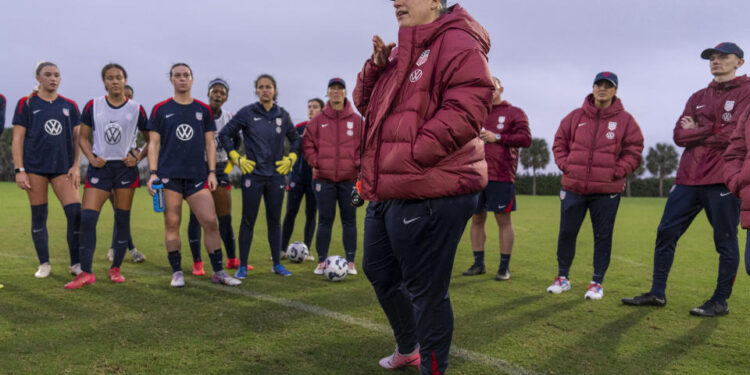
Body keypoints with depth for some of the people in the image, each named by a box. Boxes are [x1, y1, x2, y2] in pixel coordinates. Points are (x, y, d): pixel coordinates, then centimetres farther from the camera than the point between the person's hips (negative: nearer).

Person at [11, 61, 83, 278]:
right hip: (34, 167, -1)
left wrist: (76, 166, 0)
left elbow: (77, 138, 11)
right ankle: (44, 264, 17)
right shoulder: (26, 104, 4)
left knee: (75, 212, -10)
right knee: (38, 216, 4)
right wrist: (19, 170, -6)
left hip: (63, 167, 2)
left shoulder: (69, 106, 11)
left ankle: (76, 263, 2)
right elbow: (17, 139, 1)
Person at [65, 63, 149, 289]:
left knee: (122, 219, 4)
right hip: (100, 167, 1)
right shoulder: (93, 106, 4)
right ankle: (86, 272, -3)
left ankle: (116, 268, 16)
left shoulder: (136, 109, 2)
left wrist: (138, 157, -5)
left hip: (125, 167, 0)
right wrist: (91, 158, -6)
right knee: (87, 218, -9)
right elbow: (83, 138, 10)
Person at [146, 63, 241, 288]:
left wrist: (212, 172, 3)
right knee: (172, 224, 1)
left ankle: (218, 272, 5)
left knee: (210, 221, -5)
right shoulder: (160, 109, 7)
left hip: (197, 176, 1)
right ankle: (177, 273, 13)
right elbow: (154, 144, 6)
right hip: (169, 176, -1)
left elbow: (210, 143, 12)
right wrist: (152, 173, -3)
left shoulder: (204, 110, 11)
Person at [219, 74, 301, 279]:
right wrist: (237, 159, -4)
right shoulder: (247, 113, -3)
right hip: (253, 174, -3)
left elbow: (295, 139, 20)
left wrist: (290, 158, 7)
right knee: (248, 221, 0)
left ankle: (277, 264, 17)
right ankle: (242, 266, 9)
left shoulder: (282, 115, 6)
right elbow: (224, 134, 2)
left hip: (276, 175, 3)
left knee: (275, 220, 8)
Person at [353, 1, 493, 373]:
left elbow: (465, 110, -23)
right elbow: (365, 103, 24)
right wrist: (376, 65, 5)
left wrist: (411, 155, -22)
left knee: (426, 290, 0)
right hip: (387, 192, 11)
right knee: (378, 271, 23)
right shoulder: (400, 52, 20)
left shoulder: (458, 43, -11)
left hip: (429, 195, -11)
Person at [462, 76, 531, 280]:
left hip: (501, 176, -4)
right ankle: (478, 264, 19)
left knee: (503, 220, 0)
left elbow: (526, 139, -5)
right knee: (477, 219, 8)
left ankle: (504, 267, 8)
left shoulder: (515, 113, 5)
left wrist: (498, 137, -12)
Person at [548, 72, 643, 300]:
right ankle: (562, 278, 21)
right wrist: (565, 166, -1)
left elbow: (634, 150, 3)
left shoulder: (625, 120, 3)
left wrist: (616, 172, -8)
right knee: (566, 233, 5)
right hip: (573, 187, 1)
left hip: (607, 190, -1)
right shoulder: (575, 117, 7)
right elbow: (559, 142, 13)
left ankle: (597, 283, 16)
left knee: (603, 236, 5)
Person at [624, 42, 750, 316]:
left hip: (722, 180, -6)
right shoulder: (698, 98, 17)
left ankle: (721, 301, 16)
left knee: (725, 241, 3)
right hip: (688, 178, 6)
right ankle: (657, 293, 14)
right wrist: (713, 130, -9)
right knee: (666, 233, 5)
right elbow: (679, 135, 5)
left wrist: (697, 132, -1)